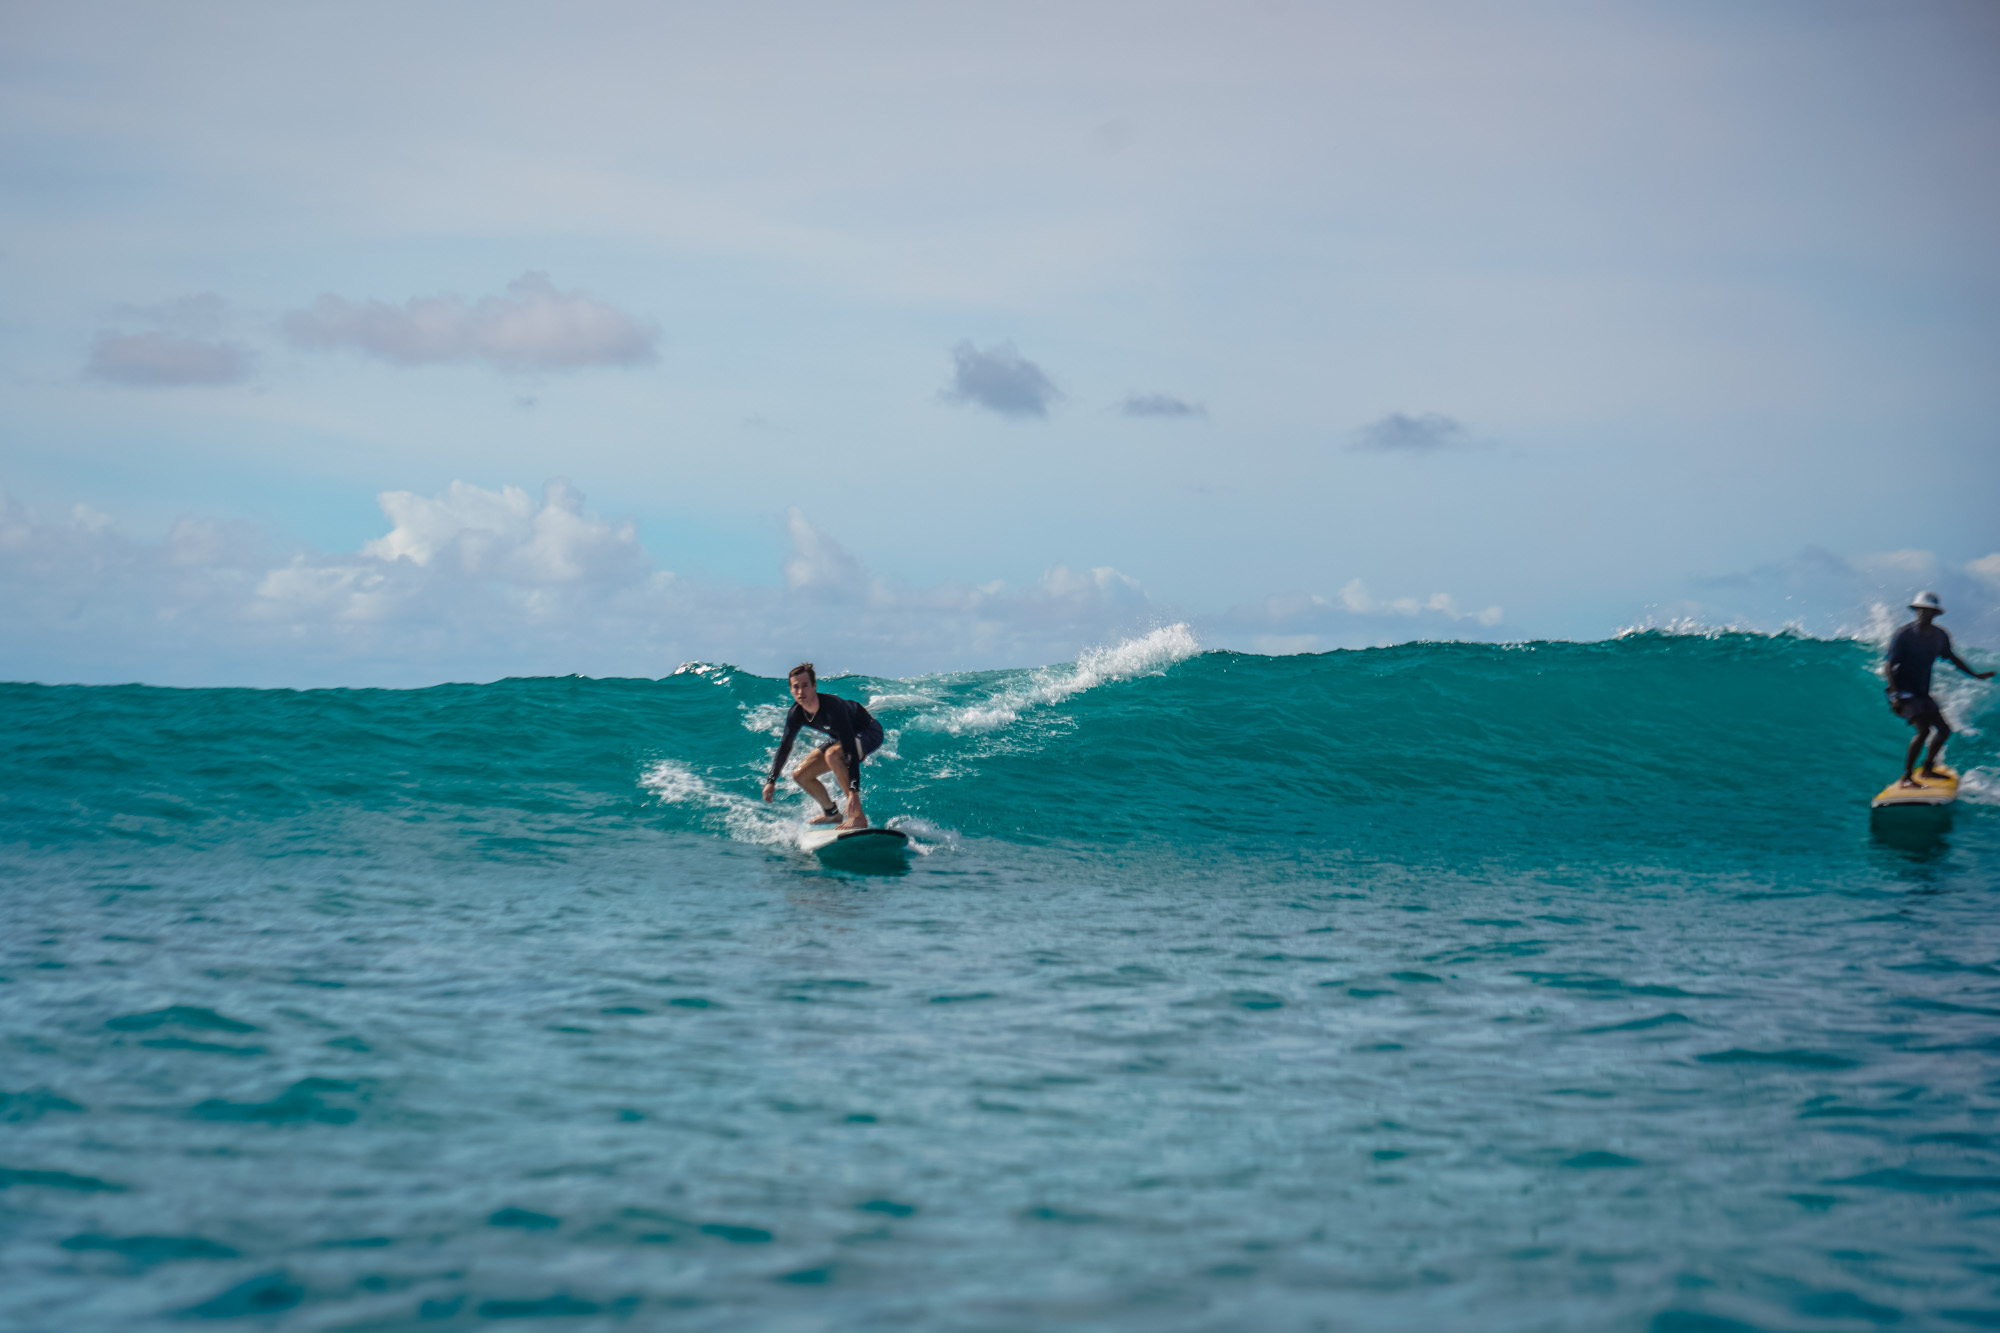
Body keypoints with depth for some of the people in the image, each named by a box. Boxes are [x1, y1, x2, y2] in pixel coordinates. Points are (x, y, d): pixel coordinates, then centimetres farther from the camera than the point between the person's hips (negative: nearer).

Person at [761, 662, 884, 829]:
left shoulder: (832, 707, -37)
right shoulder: (796, 714, -16)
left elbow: (851, 750, -42)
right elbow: (785, 746, 2)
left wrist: (854, 791, -49)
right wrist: (771, 781, 2)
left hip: (869, 733, -8)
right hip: (842, 738, 8)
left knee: (832, 754, -37)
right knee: (800, 775, 4)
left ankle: (858, 816, -33)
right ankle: (831, 813, 29)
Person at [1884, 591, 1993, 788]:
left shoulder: (1939, 636, 3)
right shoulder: (1903, 635, -17)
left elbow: (1951, 657, 21)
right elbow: (1889, 666, -20)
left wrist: (1975, 675, 26)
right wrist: (1895, 694, -31)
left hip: (1922, 693, 8)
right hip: (1903, 692, -8)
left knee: (1944, 731, 13)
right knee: (1924, 729, -26)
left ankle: (1928, 769, 35)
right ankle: (1906, 778, -23)